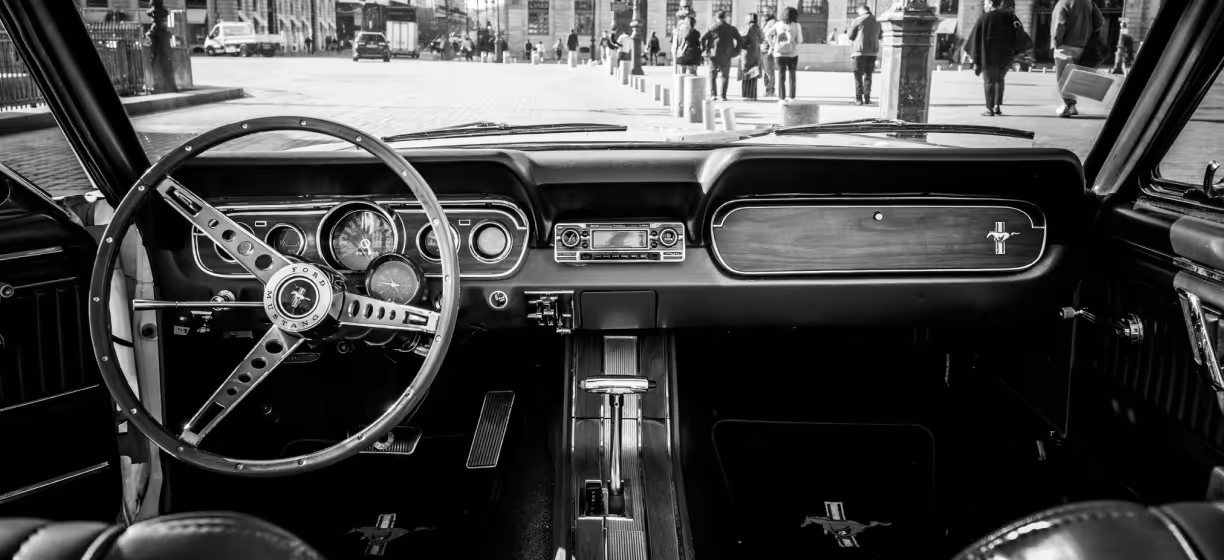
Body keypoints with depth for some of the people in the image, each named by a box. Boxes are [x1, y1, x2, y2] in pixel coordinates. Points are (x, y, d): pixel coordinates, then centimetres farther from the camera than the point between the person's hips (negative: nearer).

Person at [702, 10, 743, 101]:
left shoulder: (713, 28, -2)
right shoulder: (731, 29, 4)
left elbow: (703, 38, -9)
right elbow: (740, 40, 5)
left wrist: (704, 49, 2)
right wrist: (736, 51, 12)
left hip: (714, 55, -1)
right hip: (726, 56, 1)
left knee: (712, 74, 11)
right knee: (724, 75, 6)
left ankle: (713, 94, 5)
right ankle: (722, 95, -1)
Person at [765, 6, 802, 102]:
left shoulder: (778, 24, 2)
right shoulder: (796, 26, -4)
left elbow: (767, 35, 1)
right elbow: (800, 40, -3)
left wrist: (772, 45, 8)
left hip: (779, 53, 1)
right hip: (792, 54, -1)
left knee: (781, 76, 4)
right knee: (792, 75, 13)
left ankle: (782, 98, -2)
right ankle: (792, 97, 13)